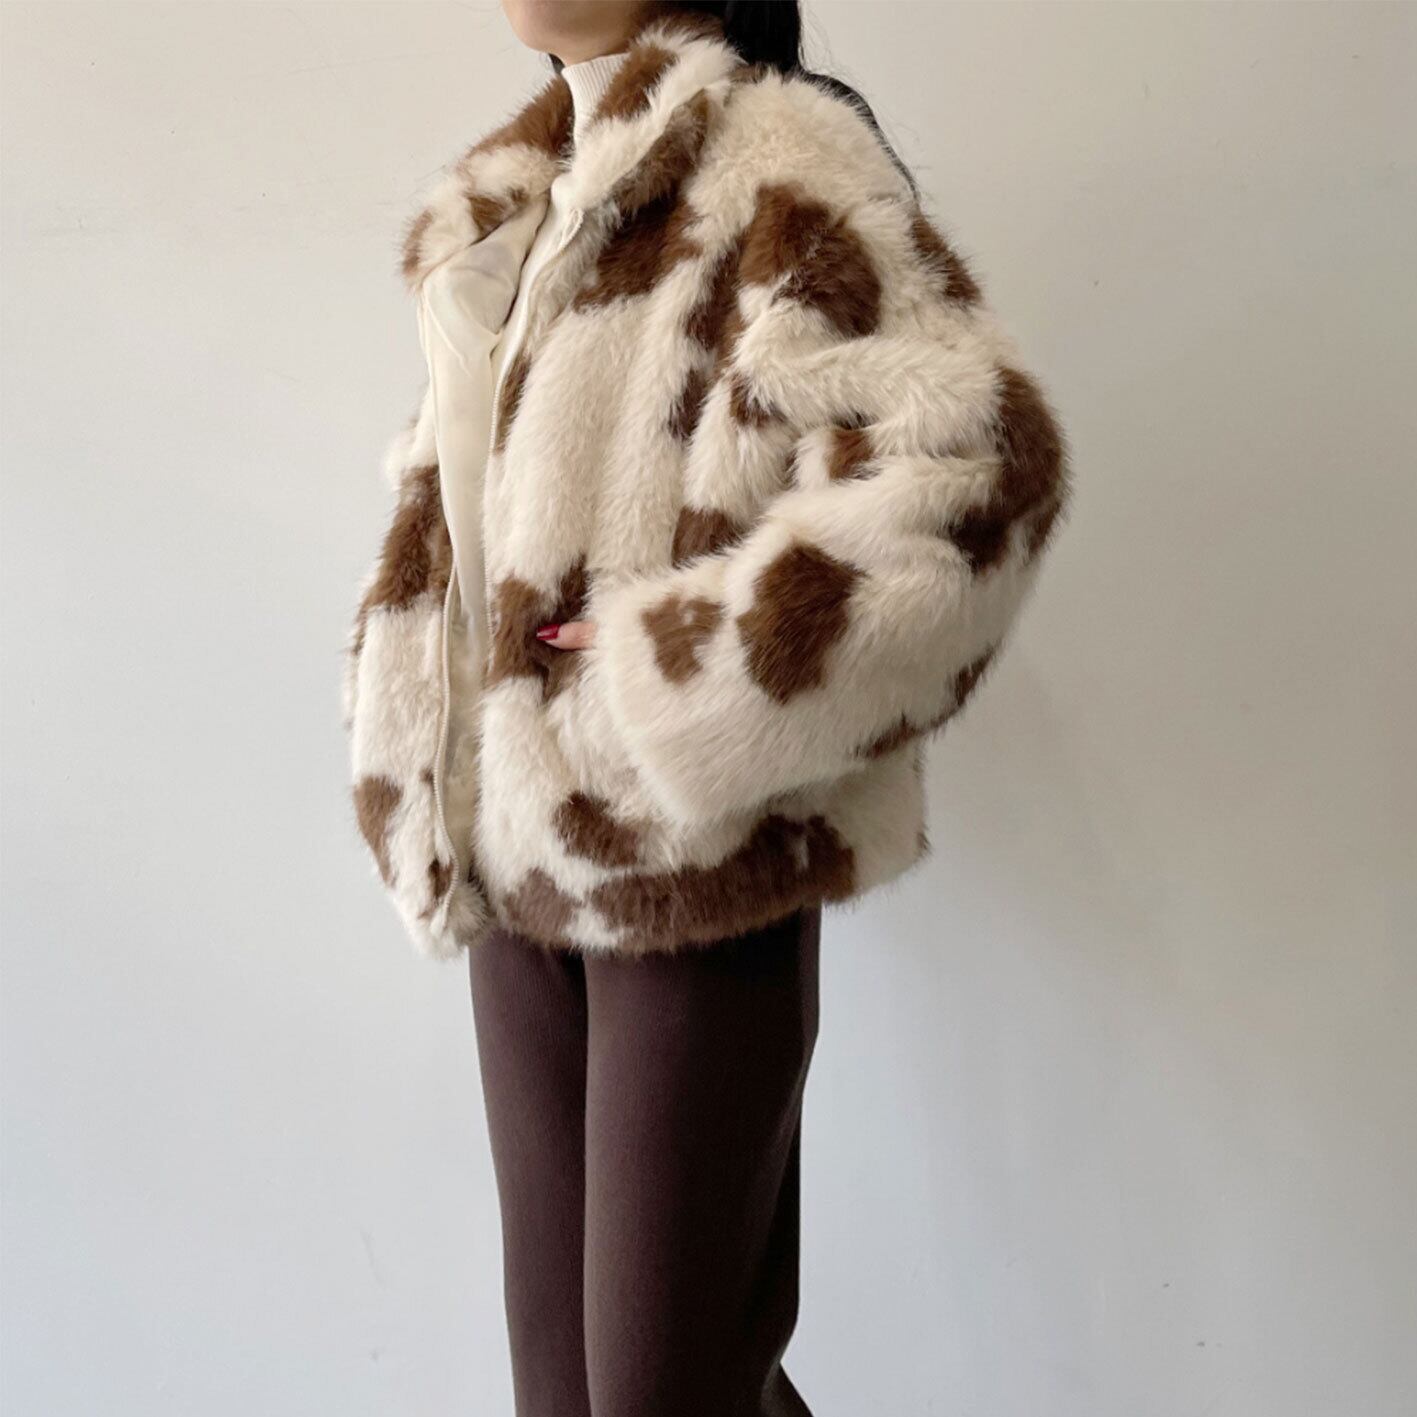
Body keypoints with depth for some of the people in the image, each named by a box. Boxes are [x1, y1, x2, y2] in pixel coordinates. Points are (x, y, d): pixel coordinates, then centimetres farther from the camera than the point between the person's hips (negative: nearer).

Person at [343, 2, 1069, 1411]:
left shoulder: (774, 165, -10)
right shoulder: (497, 215, 14)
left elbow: (972, 462, -23)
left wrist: (682, 681, -19)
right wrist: (424, 797, 9)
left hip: (700, 866, -7)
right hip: (520, 859, 7)